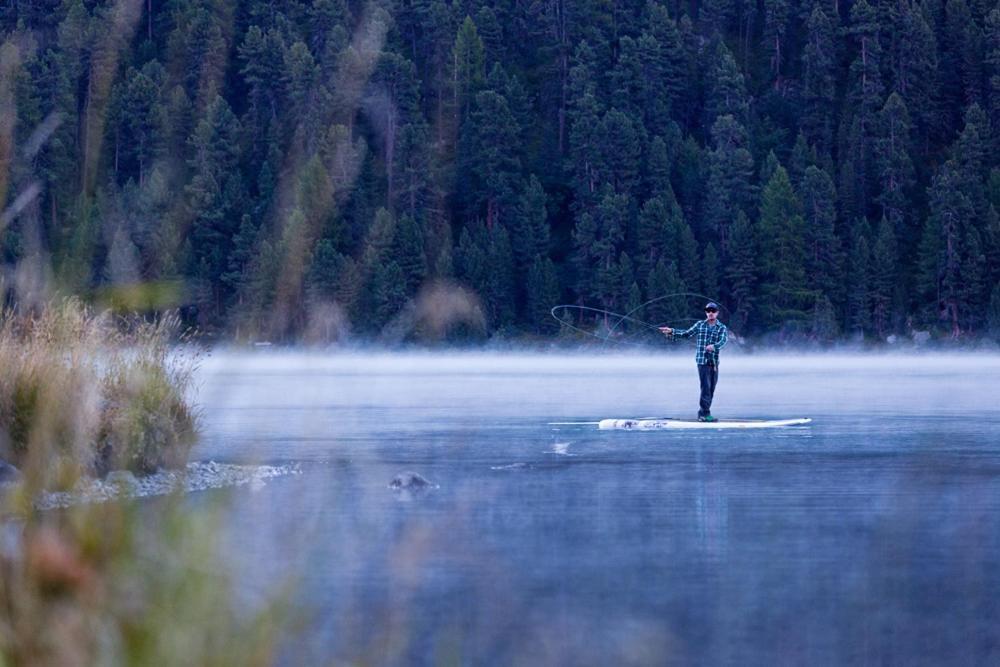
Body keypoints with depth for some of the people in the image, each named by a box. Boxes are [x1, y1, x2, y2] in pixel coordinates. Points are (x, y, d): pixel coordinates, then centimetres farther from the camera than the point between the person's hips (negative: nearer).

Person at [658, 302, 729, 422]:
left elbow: (723, 340, -14)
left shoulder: (722, 328, 3)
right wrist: (672, 332, 9)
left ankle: (703, 413, 15)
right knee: (706, 386, -12)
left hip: (714, 361, 2)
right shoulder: (700, 325, 7)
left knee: (711, 388, 5)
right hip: (702, 360, -2)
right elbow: (687, 334, 17)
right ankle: (705, 413, -14)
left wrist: (714, 346, -35)